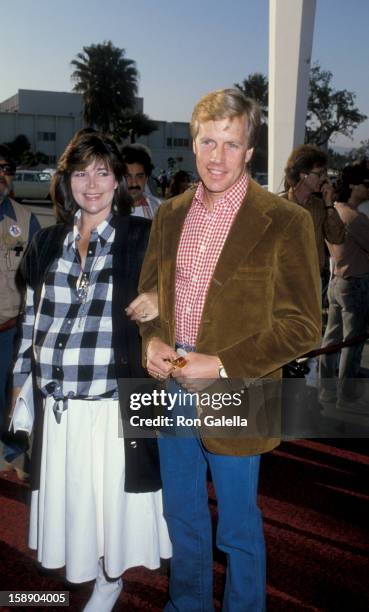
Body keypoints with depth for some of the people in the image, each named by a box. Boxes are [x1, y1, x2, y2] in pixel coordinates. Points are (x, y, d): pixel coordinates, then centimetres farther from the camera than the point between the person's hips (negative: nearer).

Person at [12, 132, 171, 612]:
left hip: (114, 401, -3)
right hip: (56, 404, 4)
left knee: (110, 495, 10)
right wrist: (21, 385, 11)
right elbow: (32, 321, 12)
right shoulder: (48, 242, 8)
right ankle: (87, 570, 38)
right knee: (68, 495, 14)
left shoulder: (142, 238, -3)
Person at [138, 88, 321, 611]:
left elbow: (302, 326, -12)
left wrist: (221, 365, -19)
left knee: (238, 528, 15)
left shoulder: (286, 222, -13)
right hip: (171, 391, 5)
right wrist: (153, 340, -6)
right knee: (182, 517, 23)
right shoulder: (170, 214, 4)